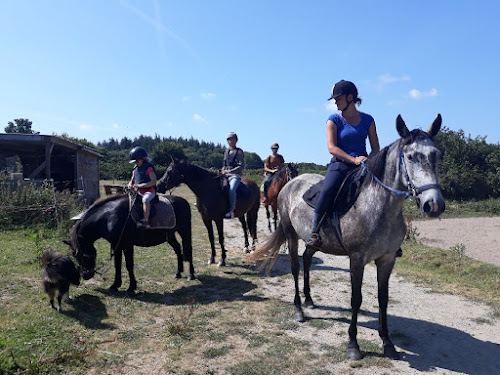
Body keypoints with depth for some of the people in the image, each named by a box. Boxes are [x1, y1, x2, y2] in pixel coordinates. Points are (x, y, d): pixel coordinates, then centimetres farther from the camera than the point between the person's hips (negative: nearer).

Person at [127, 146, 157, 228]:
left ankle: (146, 221, -38)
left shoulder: (149, 168, -10)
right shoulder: (135, 169, 13)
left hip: (149, 191, -9)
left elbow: (153, 182, -20)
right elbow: (132, 180, 25)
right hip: (139, 192, 9)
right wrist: (130, 184, -1)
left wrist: (140, 185, -24)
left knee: (145, 199, -37)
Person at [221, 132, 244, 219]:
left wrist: (230, 171, -15)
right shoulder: (226, 151, 17)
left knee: (232, 189, -33)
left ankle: (231, 211, -33)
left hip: (236, 175, -7)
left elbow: (241, 166, -8)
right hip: (226, 175, 7)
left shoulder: (239, 151, -1)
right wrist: (223, 170, 4)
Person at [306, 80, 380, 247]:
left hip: (363, 164, 3)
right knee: (327, 190, -31)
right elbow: (332, 147, -8)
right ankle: (315, 231, -19)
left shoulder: (367, 120, 9)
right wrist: (353, 159, -21)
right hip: (340, 164, -3)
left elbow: (376, 148, 10)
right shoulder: (334, 120, 3)